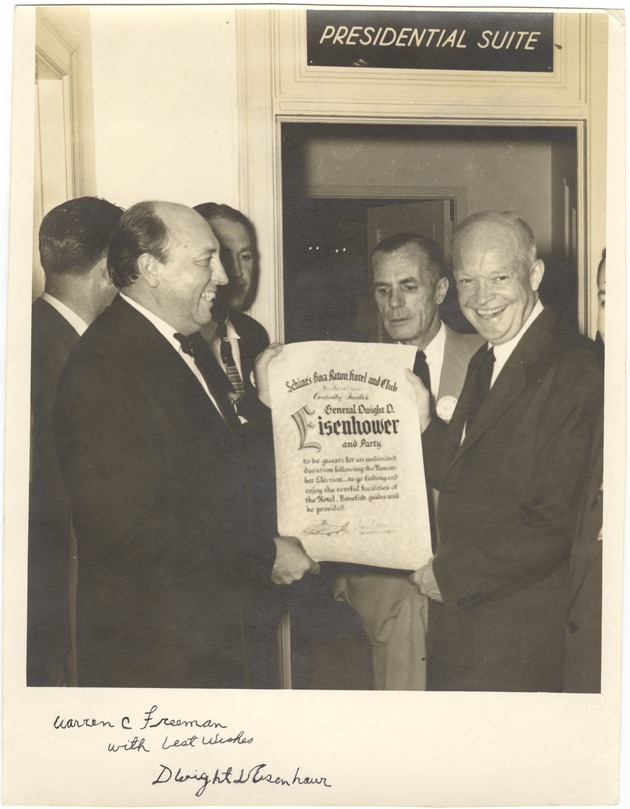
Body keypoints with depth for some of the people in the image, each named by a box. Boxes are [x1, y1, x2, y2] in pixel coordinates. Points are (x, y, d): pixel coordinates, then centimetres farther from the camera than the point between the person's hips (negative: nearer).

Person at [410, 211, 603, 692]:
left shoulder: (573, 368, -18)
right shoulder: (485, 361, 12)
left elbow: (554, 524, -21)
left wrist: (451, 575, -13)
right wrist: (423, 422, -4)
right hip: (458, 612, 8)